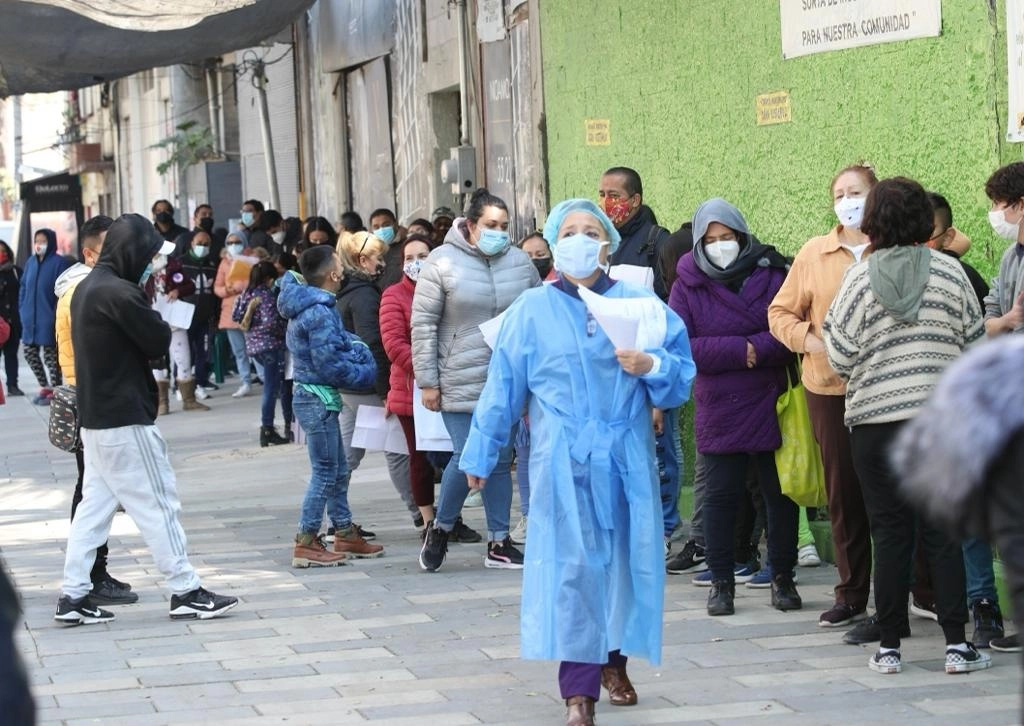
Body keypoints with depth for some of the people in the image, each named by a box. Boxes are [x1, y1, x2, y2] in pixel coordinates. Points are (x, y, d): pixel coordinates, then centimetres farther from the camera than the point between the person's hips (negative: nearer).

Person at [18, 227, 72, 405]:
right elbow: (23, 287, 17)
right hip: (30, 318, 7)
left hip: (48, 319, -7)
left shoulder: (59, 263, -10)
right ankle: (45, 386, 26)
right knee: (30, 352, 11)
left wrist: (57, 315, -16)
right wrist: (22, 310, 9)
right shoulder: (31, 262, 11)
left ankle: (55, 390, 10)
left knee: (50, 354, -1)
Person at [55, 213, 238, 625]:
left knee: (94, 505, 11)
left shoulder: (87, 288, 11)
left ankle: (74, 596, 10)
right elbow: (160, 342, -14)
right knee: (157, 505, -1)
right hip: (126, 420, -9)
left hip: (95, 416, 9)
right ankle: (185, 591, 5)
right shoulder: (120, 294, -20)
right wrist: (152, 314, 2)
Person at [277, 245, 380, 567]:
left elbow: (341, 339, 16)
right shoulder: (320, 313, -21)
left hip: (313, 396, 10)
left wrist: (356, 348, -3)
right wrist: (363, 374, -8)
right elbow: (329, 364, -22)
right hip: (318, 398, -10)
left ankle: (345, 534, 25)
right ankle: (306, 543, -3)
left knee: (338, 470, 17)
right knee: (325, 473, -5)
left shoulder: (306, 307, 10)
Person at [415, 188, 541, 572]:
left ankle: (498, 543, 16)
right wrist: (427, 381, -6)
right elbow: (423, 324, -5)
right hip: (460, 381, -4)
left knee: (501, 461, 8)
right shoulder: (443, 262, -7)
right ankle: (441, 527, 15)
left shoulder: (520, 262, 4)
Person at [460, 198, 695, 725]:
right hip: (563, 461, -2)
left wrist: (650, 366, -16)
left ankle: (613, 661, 28)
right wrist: (480, 456, 10)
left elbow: (682, 375, 5)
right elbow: (503, 386, 8)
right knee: (572, 564, -7)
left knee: (626, 558, 7)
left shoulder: (639, 302, 6)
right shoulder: (531, 310, 5)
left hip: (627, 459, 2)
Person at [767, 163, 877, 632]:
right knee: (842, 490, 10)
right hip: (829, 387, 3)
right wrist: (812, 341, -6)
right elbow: (781, 312, 10)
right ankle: (851, 592, 22)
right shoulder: (815, 253, 6)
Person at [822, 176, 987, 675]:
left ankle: (889, 647, 6)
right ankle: (957, 645, 1)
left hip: (875, 420, -1)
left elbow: (840, 358, -5)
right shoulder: (949, 273, -1)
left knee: (890, 533, 4)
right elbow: (976, 345, 4)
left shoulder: (859, 279, -5)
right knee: (943, 531, 4)